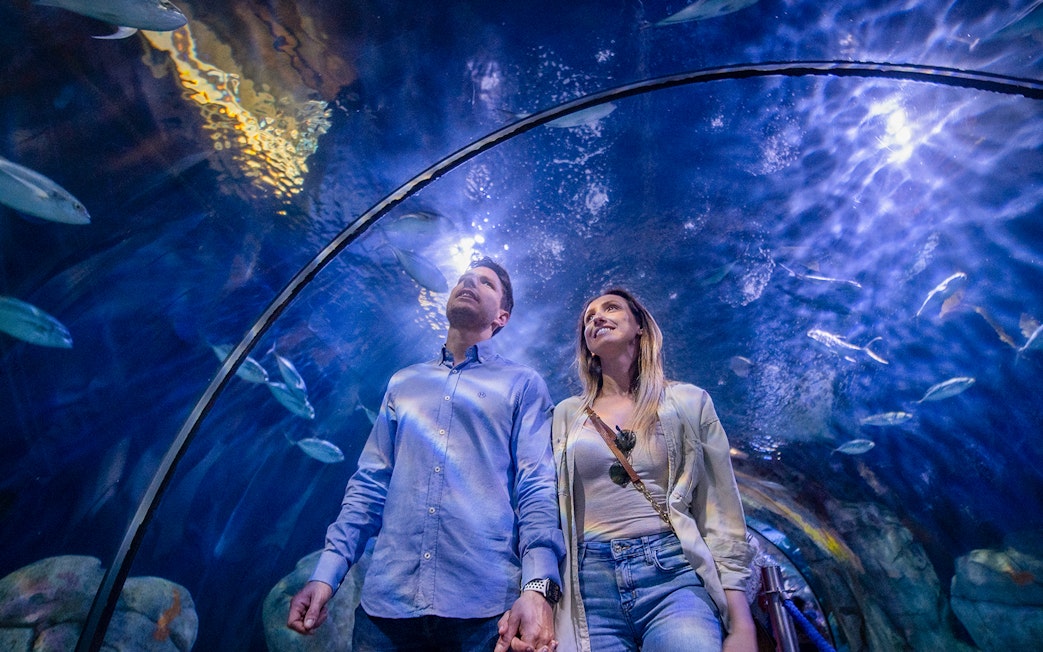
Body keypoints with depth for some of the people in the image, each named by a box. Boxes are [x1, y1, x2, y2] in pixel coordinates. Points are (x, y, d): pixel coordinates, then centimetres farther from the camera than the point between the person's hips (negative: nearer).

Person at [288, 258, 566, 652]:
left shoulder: (524, 384, 5)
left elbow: (537, 489, -5)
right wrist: (326, 572, 2)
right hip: (386, 601, 3)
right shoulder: (403, 383, 16)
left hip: (485, 606, -2)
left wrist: (538, 586, -20)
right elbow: (369, 484, 12)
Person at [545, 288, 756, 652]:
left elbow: (721, 515, 5)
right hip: (590, 583, 2)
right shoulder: (567, 416, 10)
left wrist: (741, 622, -1)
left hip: (672, 573, -1)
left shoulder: (688, 403, 7)